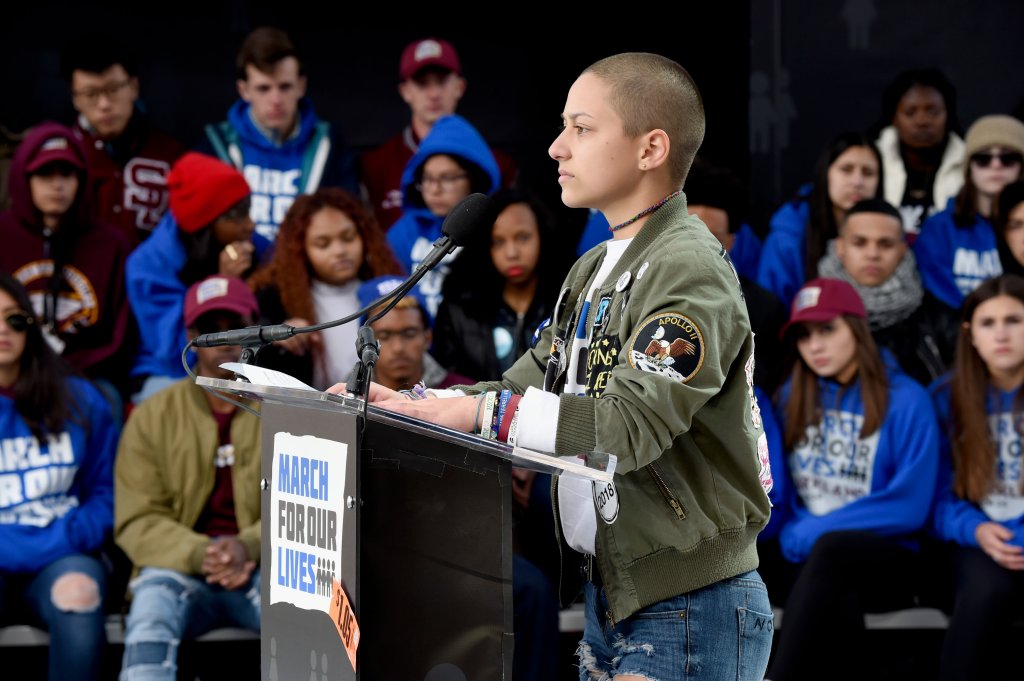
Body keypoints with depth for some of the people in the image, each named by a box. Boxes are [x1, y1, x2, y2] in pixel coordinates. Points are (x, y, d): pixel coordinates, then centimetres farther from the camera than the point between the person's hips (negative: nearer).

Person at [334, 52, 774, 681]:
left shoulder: (688, 269, -15)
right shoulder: (596, 269, 16)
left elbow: (629, 425, -26)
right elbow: (528, 386, 15)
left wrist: (473, 411, -27)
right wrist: (412, 404, 0)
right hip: (608, 594, 9)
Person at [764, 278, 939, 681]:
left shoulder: (906, 401, -4)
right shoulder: (791, 398, 10)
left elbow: (910, 507, -9)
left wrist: (814, 533, -11)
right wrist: (793, 537, -10)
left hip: (888, 561, -3)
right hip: (806, 562, 3)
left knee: (831, 547, -38)